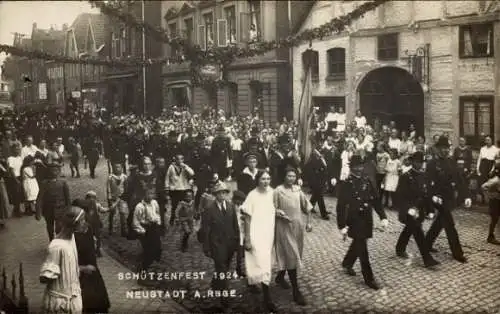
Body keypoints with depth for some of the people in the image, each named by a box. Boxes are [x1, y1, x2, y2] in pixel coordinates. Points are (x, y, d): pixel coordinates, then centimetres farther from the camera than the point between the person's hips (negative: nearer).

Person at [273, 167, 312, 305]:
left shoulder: (298, 190, 4)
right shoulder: (278, 191, -11)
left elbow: (307, 206, 12)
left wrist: (308, 222, 6)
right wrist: (280, 214, -25)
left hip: (298, 226, 6)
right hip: (284, 227, -6)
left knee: (293, 255, 16)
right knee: (291, 256, -6)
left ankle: (280, 277, 39)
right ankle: (296, 291, -3)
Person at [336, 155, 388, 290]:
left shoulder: (367, 181, 3)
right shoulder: (347, 184, -13)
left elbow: (375, 200, 5)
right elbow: (341, 206, -15)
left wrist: (383, 216, -4)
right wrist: (342, 226, -19)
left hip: (367, 220, 6)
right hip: (354, 221, -6)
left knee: (357, 244, 21)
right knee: (362, 249, -2)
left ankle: (347, 264, 45)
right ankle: (369, 278, 7)